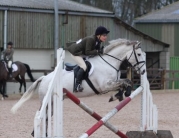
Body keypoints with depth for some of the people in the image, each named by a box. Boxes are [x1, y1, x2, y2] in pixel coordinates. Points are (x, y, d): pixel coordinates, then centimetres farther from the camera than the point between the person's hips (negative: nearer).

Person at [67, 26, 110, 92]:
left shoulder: (98, 40, -4)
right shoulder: (90, 39, -31)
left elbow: (97, 49, 4)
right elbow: (87, 52, -32)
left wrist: (101, 50, -17)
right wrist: (98, 51, -37)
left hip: (82, 53, 10)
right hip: (75, 53, -10)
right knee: (83, 67, -22)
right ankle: (77, 86, -22)